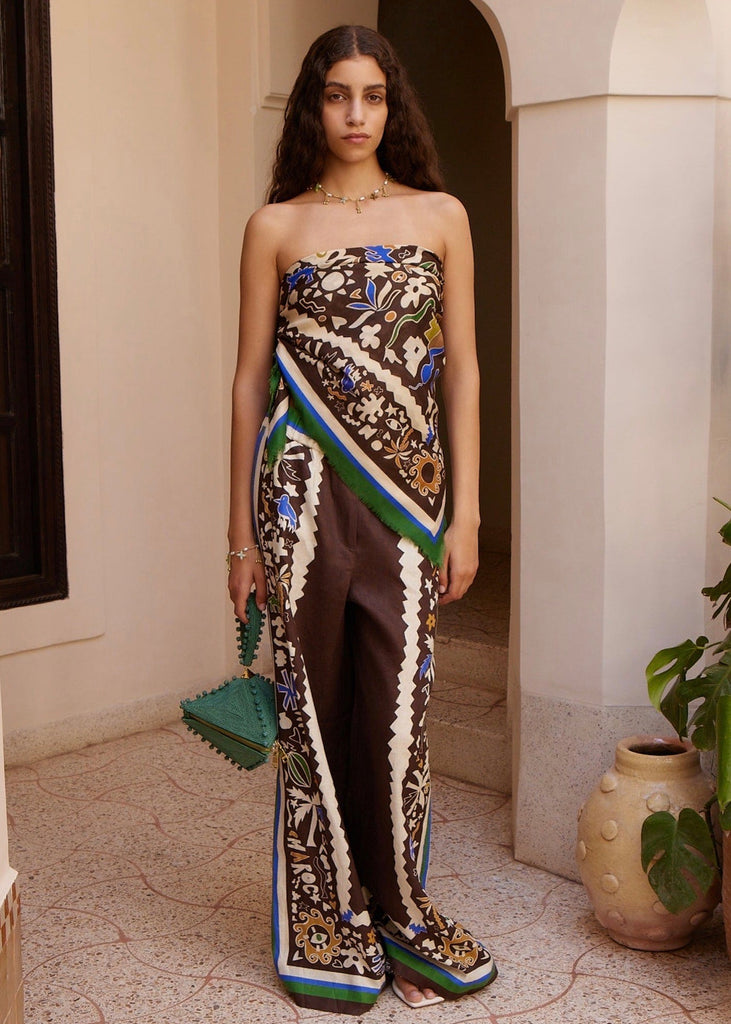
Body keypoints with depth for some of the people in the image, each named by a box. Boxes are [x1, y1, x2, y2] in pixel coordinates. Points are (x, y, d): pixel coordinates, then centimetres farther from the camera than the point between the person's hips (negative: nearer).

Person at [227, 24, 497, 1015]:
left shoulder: (441, 216, 8)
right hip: (304, 488, -1)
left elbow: (461, 370, 6)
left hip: (405, 490, 1)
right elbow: (251, 378, 5)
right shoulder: (275, 225, 5)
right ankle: (327, 922, 21)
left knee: (399, 705, 4)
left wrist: (465, 514, 0)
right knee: (316, 701, 5)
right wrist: (241, 530, 2)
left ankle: (397, 913, 23)